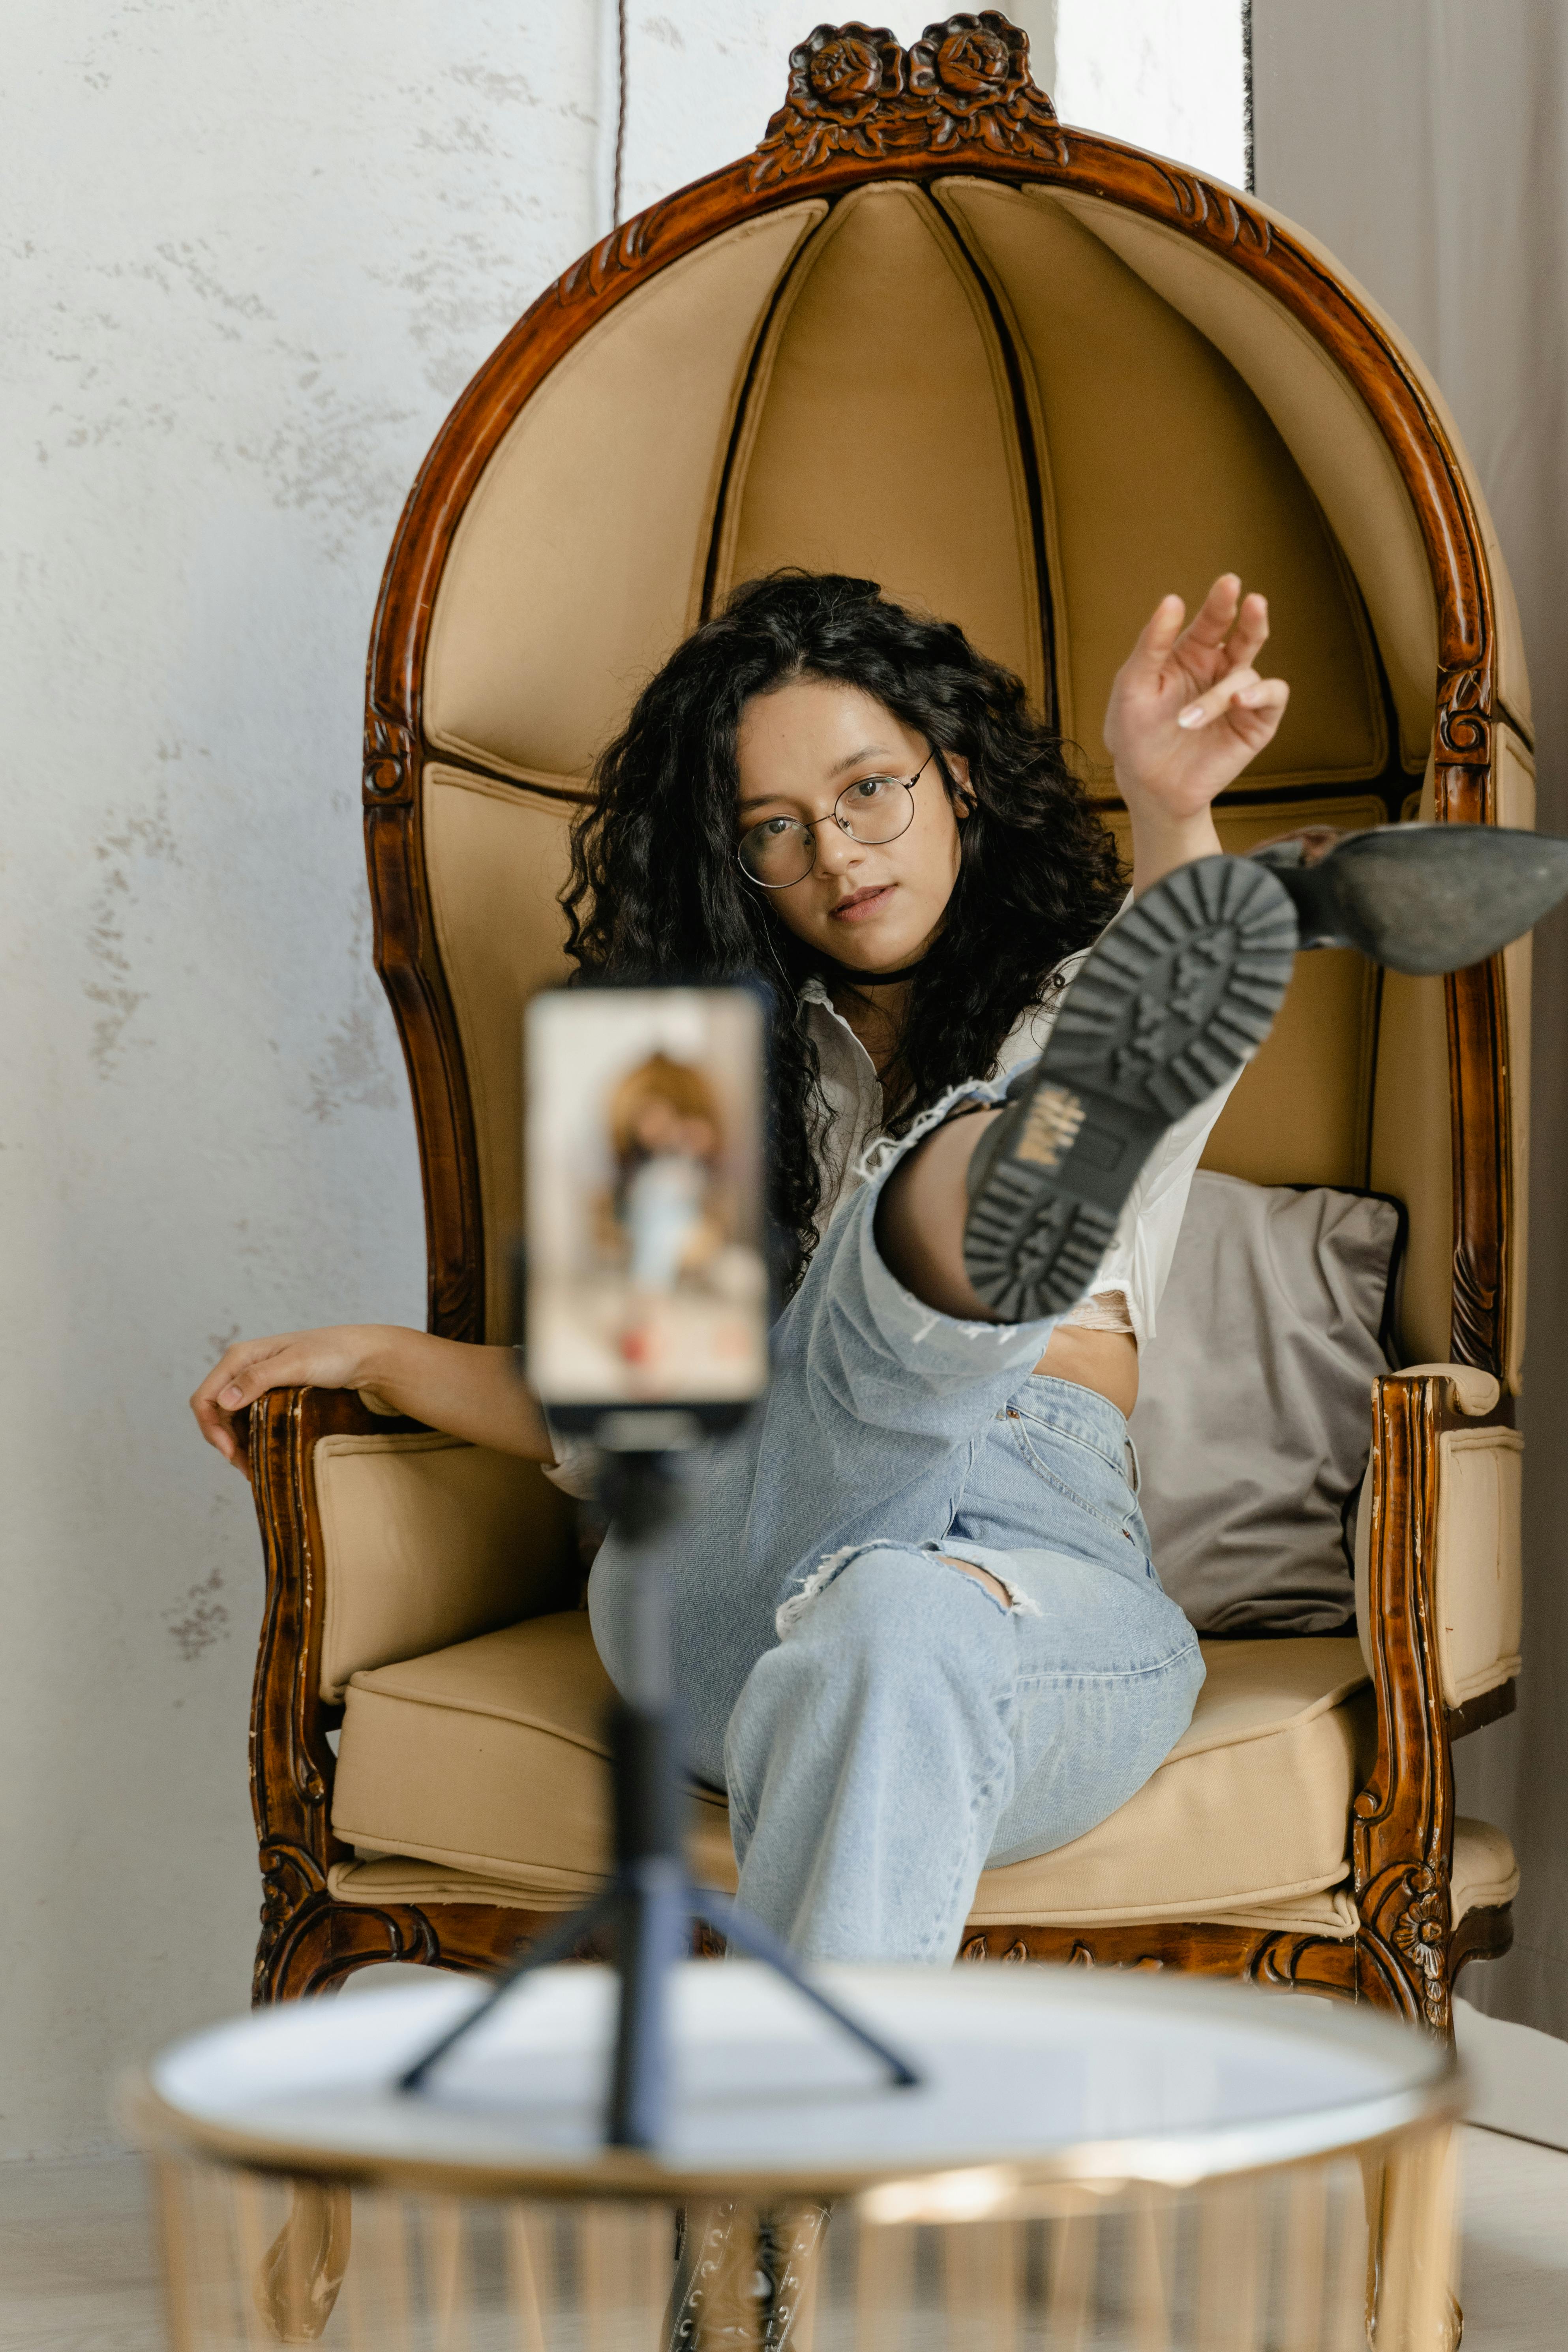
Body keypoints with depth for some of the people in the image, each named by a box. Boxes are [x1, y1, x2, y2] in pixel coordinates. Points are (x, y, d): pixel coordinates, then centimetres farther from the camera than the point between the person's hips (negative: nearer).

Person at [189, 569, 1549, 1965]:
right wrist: (369, 1356, 20)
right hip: (734, 1570, 2)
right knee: (916, 1221, -31)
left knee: (904, 1625, -41)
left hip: (1047, 1565, -1)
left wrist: (1172, 812, -34)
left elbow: (1190, 977, -11)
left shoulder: (1071, 996, 18)